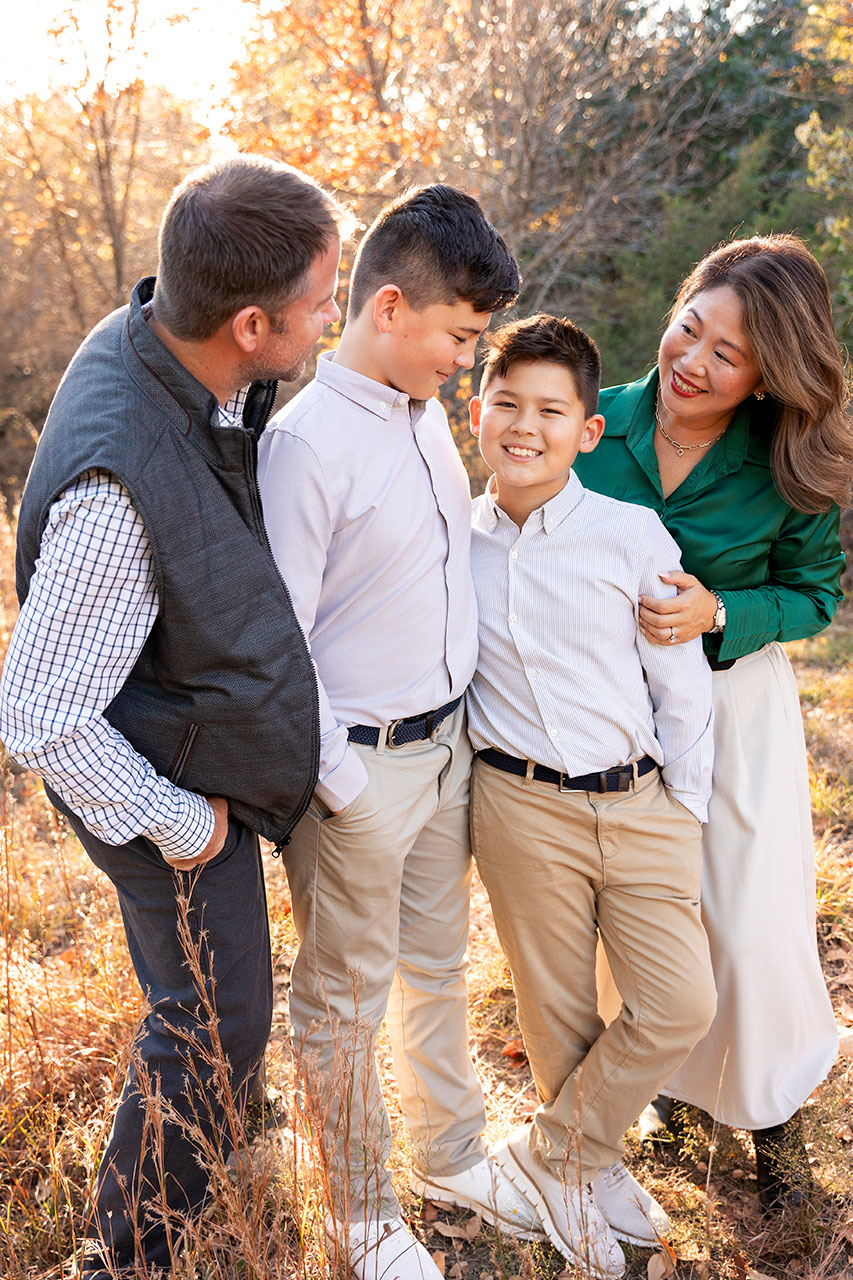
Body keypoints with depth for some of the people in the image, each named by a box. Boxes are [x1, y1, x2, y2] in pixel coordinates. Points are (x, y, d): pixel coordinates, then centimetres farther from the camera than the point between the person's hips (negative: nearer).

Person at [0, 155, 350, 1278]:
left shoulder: (170, 341, -12)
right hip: (169, 782, -9)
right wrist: (175, 822, -18)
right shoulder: (118, 489, -39)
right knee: (215, 1027, 9)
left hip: (201, 730, 9)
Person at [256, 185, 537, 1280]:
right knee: (347, 1000, 13)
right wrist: (341, 782, -16)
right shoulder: (306, 440, -21)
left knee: (438, 966, 24)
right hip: (361, 764, -7)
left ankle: (452, 1158, 46)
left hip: (449, 741, 8)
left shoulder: (427, 408, 4)